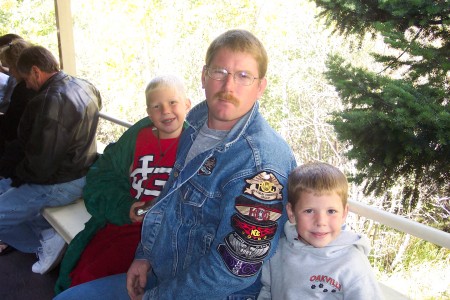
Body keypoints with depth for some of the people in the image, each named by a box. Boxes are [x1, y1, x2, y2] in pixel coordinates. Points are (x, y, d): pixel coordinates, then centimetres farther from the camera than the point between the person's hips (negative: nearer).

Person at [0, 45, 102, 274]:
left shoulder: (50, 101, -27)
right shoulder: (84, 86, 0)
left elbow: (39, 165, -25)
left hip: (62, 184, -9)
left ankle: (45, 241, 8)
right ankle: (48, 232, 14)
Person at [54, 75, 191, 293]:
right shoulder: (137, 136, 10)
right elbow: (100, 178, 10)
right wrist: (124, 207, -6)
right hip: (121, 222, 4)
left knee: (91, 278, -17)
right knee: (77, 272, -10)